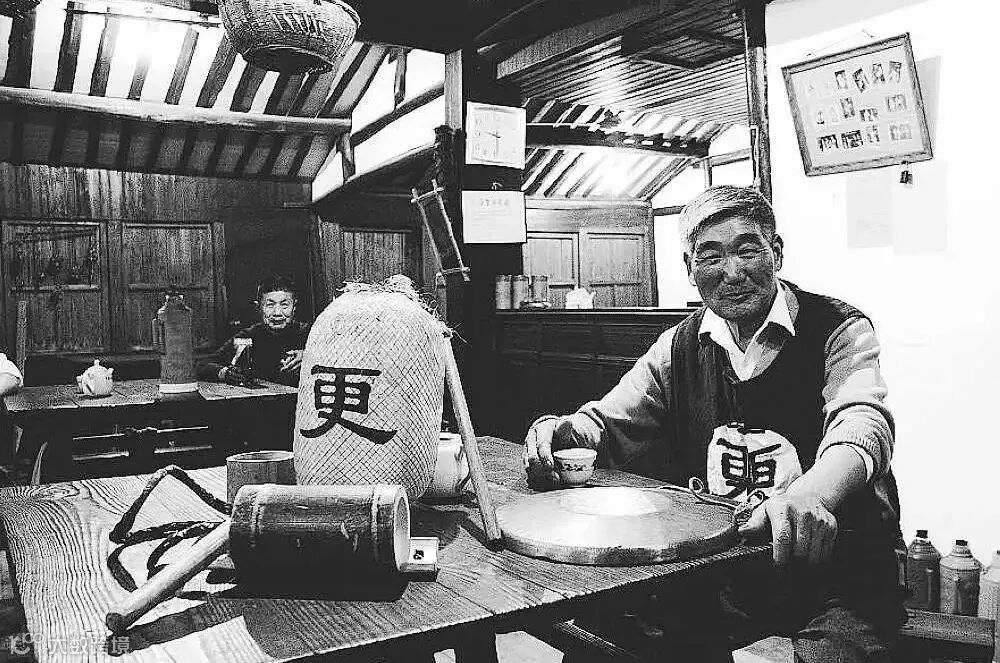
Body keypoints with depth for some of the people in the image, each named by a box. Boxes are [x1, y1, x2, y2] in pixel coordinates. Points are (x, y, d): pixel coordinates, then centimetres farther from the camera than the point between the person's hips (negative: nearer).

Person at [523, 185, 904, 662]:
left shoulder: (839, 329, -6)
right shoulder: (679, 347, 8)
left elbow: (862, 422, -25)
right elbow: (608, 425, 9)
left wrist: (814, 492, -49)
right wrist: (561, 431, -17)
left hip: (837, 563, -3)